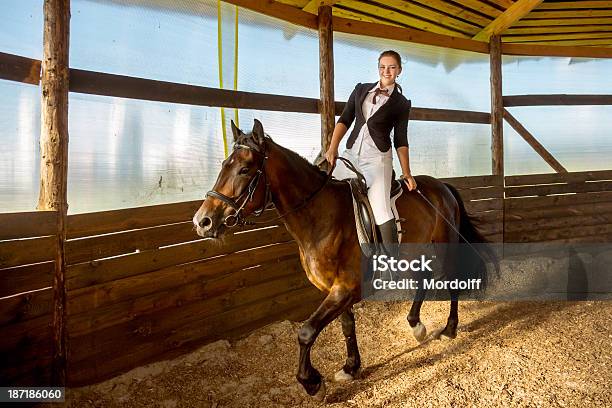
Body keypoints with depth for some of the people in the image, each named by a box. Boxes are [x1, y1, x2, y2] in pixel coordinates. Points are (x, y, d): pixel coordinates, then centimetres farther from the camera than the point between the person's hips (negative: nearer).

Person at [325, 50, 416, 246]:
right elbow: (344, 120, 8)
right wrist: (333, 147, -6)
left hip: (378, 158, -4)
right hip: (351, 154, 4)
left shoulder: (401, 104, 7)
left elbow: (401, 141, 7)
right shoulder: (361, 90, 13)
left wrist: (406, 173, -2)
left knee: (381, 209, -20)